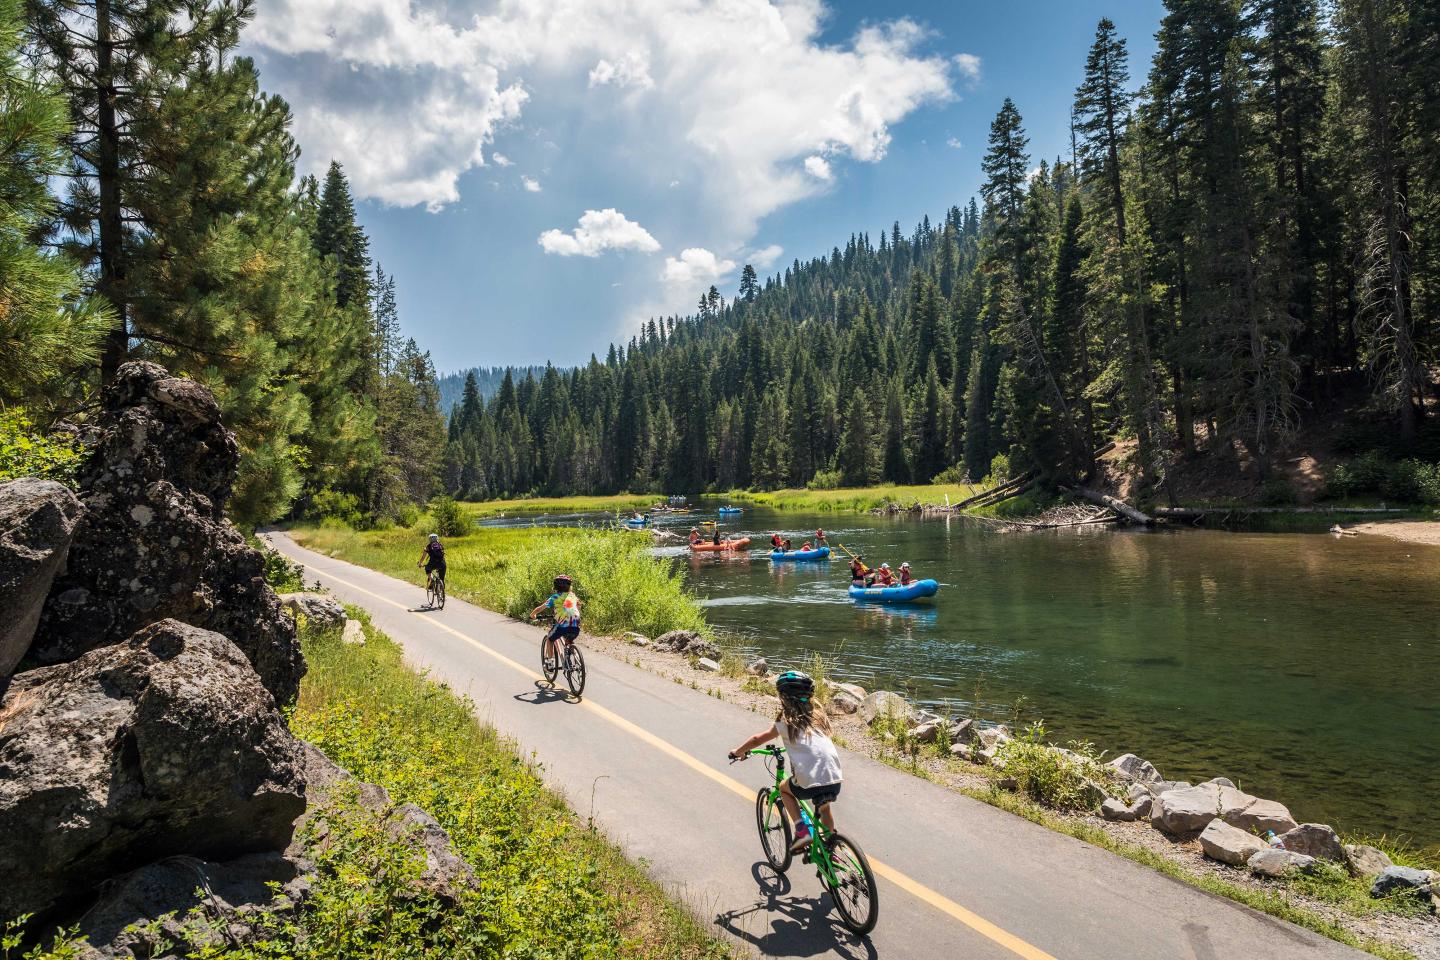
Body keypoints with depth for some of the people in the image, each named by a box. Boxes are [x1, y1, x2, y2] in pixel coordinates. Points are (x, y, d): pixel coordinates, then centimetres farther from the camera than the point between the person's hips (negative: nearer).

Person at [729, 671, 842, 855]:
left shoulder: (786, 722, 2)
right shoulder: (819, 716, 14)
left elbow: (757, 740, 11)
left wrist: (738, 752, 29)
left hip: (809, 784, -4)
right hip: (835, 782, 5)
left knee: (784, 789, 27)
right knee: (824, 808, 34)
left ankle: (802, 831, 13)